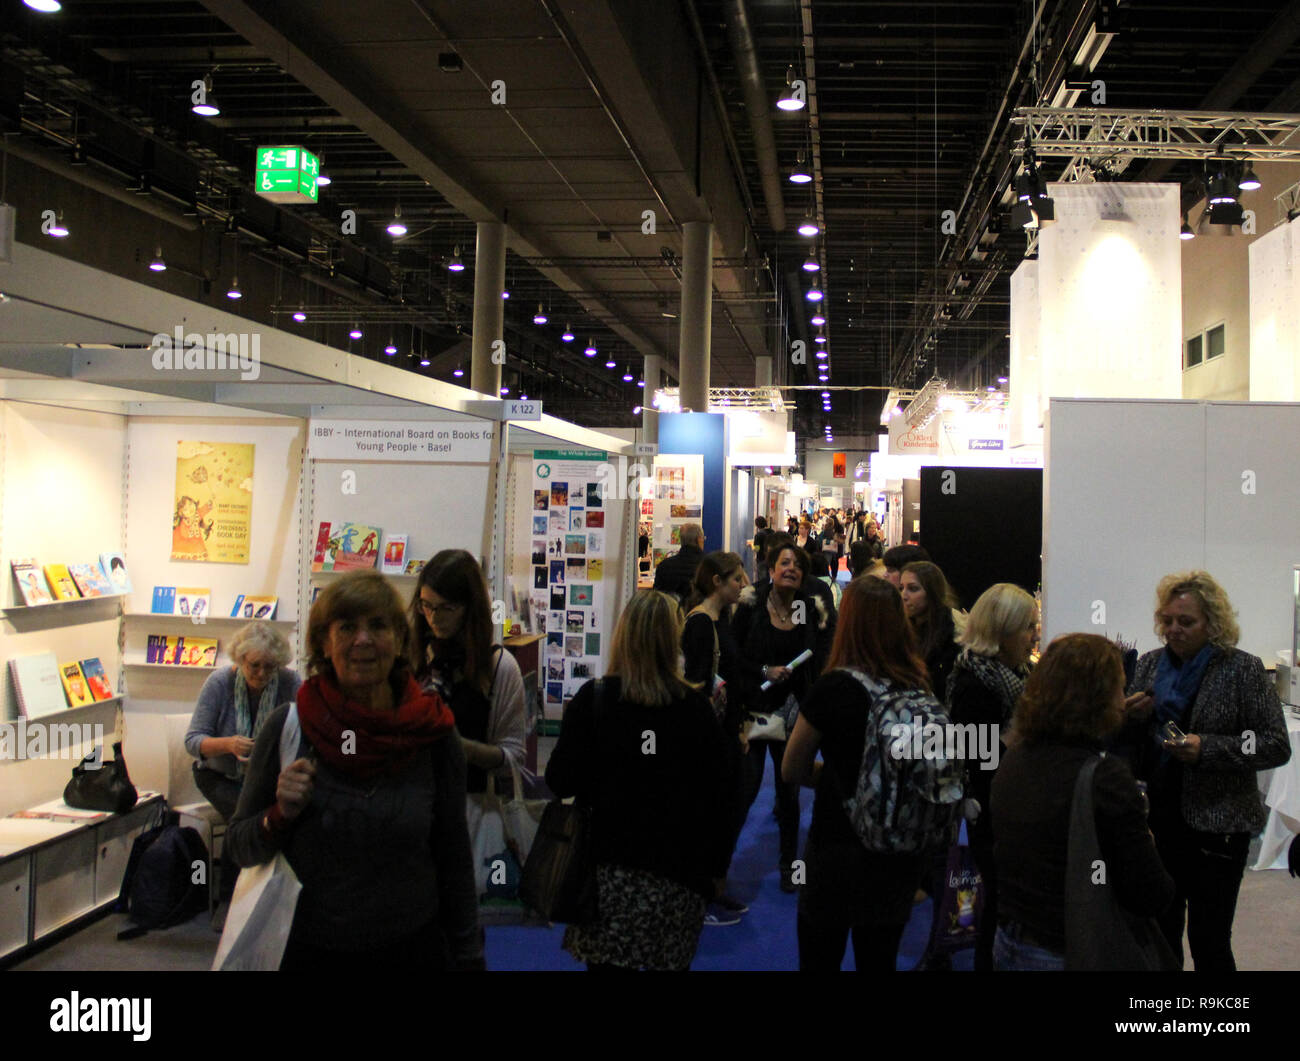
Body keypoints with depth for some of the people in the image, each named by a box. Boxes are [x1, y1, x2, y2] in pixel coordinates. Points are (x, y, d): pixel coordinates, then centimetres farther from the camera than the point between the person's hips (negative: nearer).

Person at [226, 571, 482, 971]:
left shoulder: (432, 732, -7)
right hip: (306, 952, 0)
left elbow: (454, 858, 1)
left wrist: (469, 957, 3)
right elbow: (240, 847, 0)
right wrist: (281, 815, -20)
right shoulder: (287, 727, -9)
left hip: (412, 949, 1)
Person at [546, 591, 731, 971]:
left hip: (609, 870, -1)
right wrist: (716, 867, 14)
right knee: (669, 961, 11)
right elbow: (717, 796, 3)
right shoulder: (696, 709, -2)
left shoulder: (593, 699, -7)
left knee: (605, 960, 6)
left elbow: (561, 781, -5)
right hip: (677, 871, 1)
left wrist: (572, 722, 11)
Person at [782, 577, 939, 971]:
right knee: (879, 960, 19)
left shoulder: (836, 687, -18)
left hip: (839, 847, -4)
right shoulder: (919, 685, -6)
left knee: (819, 958, 13)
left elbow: (792, 769, -7)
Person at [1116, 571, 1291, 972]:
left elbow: (1277, 746, -9)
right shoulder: (1150, 664, 7)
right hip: (1157, 816, 5)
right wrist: (1132, 717, -8)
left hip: (1216, 825, -5)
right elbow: (1126, 742, 15)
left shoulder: (1242, 669, -7)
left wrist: (1207, 748, -21)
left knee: (1208, 942, 1)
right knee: (1159, 935, 13)